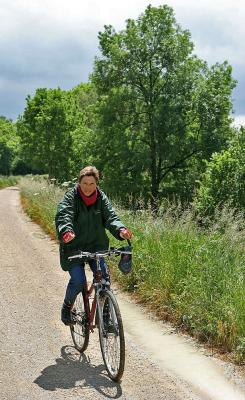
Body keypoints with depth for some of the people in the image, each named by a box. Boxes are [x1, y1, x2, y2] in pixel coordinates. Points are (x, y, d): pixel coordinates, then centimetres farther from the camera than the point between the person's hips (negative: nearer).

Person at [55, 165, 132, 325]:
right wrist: (66, 231, -49)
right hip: (74, 247, -3)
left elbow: (111, 217, -11)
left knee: (104, 277, -12)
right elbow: (63, 216, -26)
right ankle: (67, 307, 15)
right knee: (78, 280, -14)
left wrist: (121, 230, -33)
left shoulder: (101, 198, 0)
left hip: (96, 246, 3)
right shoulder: (71, 198, -10)